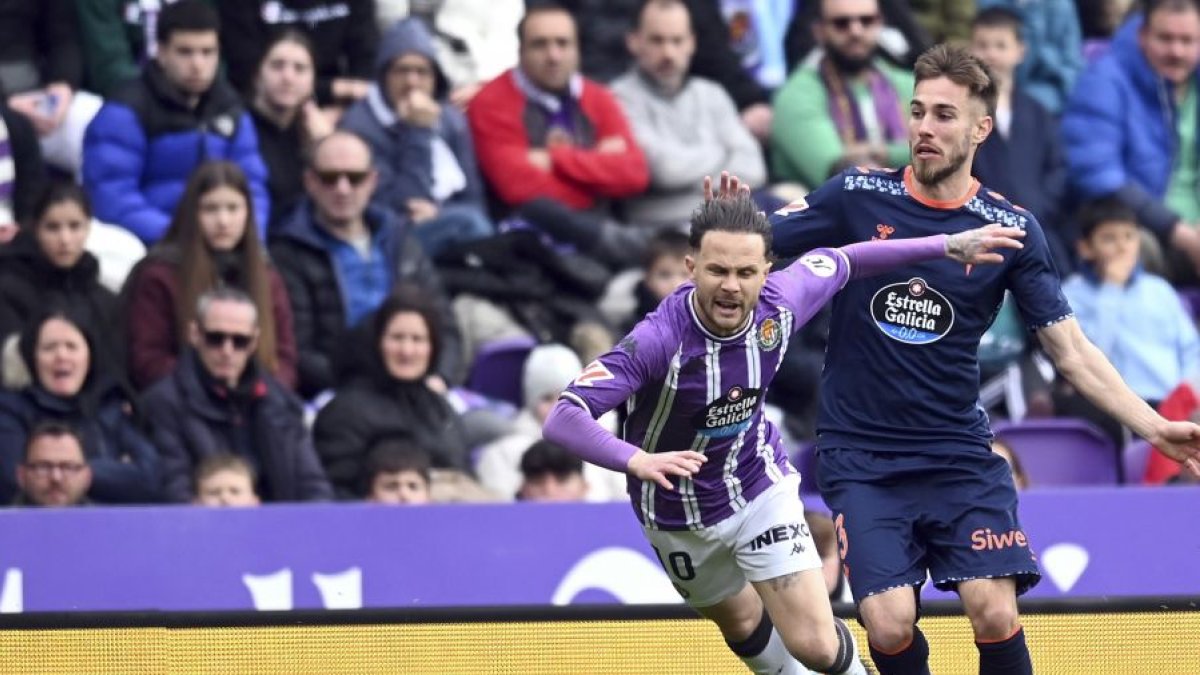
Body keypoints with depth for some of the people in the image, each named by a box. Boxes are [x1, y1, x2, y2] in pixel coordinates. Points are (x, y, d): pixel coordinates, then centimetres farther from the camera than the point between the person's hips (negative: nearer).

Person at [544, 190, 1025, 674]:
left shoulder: (779, 305, -22)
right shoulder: (658, 339, -35)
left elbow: (837, 262, 1)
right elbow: (563, 419, -42)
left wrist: (948, 246, 6)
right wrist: (637, 460, -60)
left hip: (760, 490, 2)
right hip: (677, 517, -1)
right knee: (743, 624, 23)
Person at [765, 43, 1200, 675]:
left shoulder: (1011, 230, -1)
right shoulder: (858, 196, -2)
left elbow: (1072, 351, 0)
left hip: (960, 455, 1)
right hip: (861, 457, -1)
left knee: (996, 617, -14)